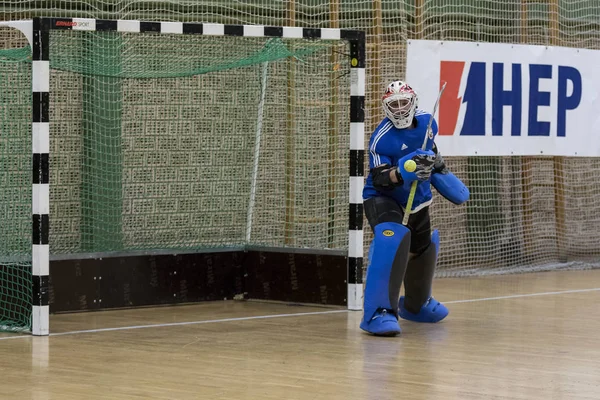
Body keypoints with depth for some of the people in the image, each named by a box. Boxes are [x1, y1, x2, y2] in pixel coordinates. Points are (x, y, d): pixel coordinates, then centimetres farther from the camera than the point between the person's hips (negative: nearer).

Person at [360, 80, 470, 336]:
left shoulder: (426, 122, -6)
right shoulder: (381, 139, -24)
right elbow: (379, 180, -29)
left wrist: (440, 170, 12)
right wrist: (401, 172, -44)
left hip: (417, 200, 7)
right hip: (382, 198, -7)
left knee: (423, 249, 21)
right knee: (393, 240, -33)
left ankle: (415, 305, 50)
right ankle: (379, 312, -35)